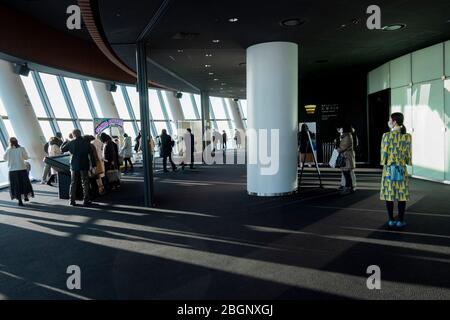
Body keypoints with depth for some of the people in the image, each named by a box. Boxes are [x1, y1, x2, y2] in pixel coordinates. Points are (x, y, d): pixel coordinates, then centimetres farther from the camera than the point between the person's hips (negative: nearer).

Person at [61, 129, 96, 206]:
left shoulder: (71, 142, -2)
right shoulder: (86, 142, -4)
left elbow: (62, 149, 9)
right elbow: (91, 154, -6)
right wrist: (93, 165, -3)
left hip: (74, 166, 2)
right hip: (84, 166, -1)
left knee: (73, 183, 10)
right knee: (85, 183, 4)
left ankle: (72, 200, 11)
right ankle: (86, 200, 3)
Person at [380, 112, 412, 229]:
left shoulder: (386, 136, -9)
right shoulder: (407, 136, -2)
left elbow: (384, 153, -7)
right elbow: (408, 154, 2)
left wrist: (384, 162, 8)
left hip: (388, 168, -1)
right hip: (402, 168, 1)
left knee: (389, 194, 6)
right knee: (402, 194, 7)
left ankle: (391, 220, 11)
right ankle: (400, 220, 11)